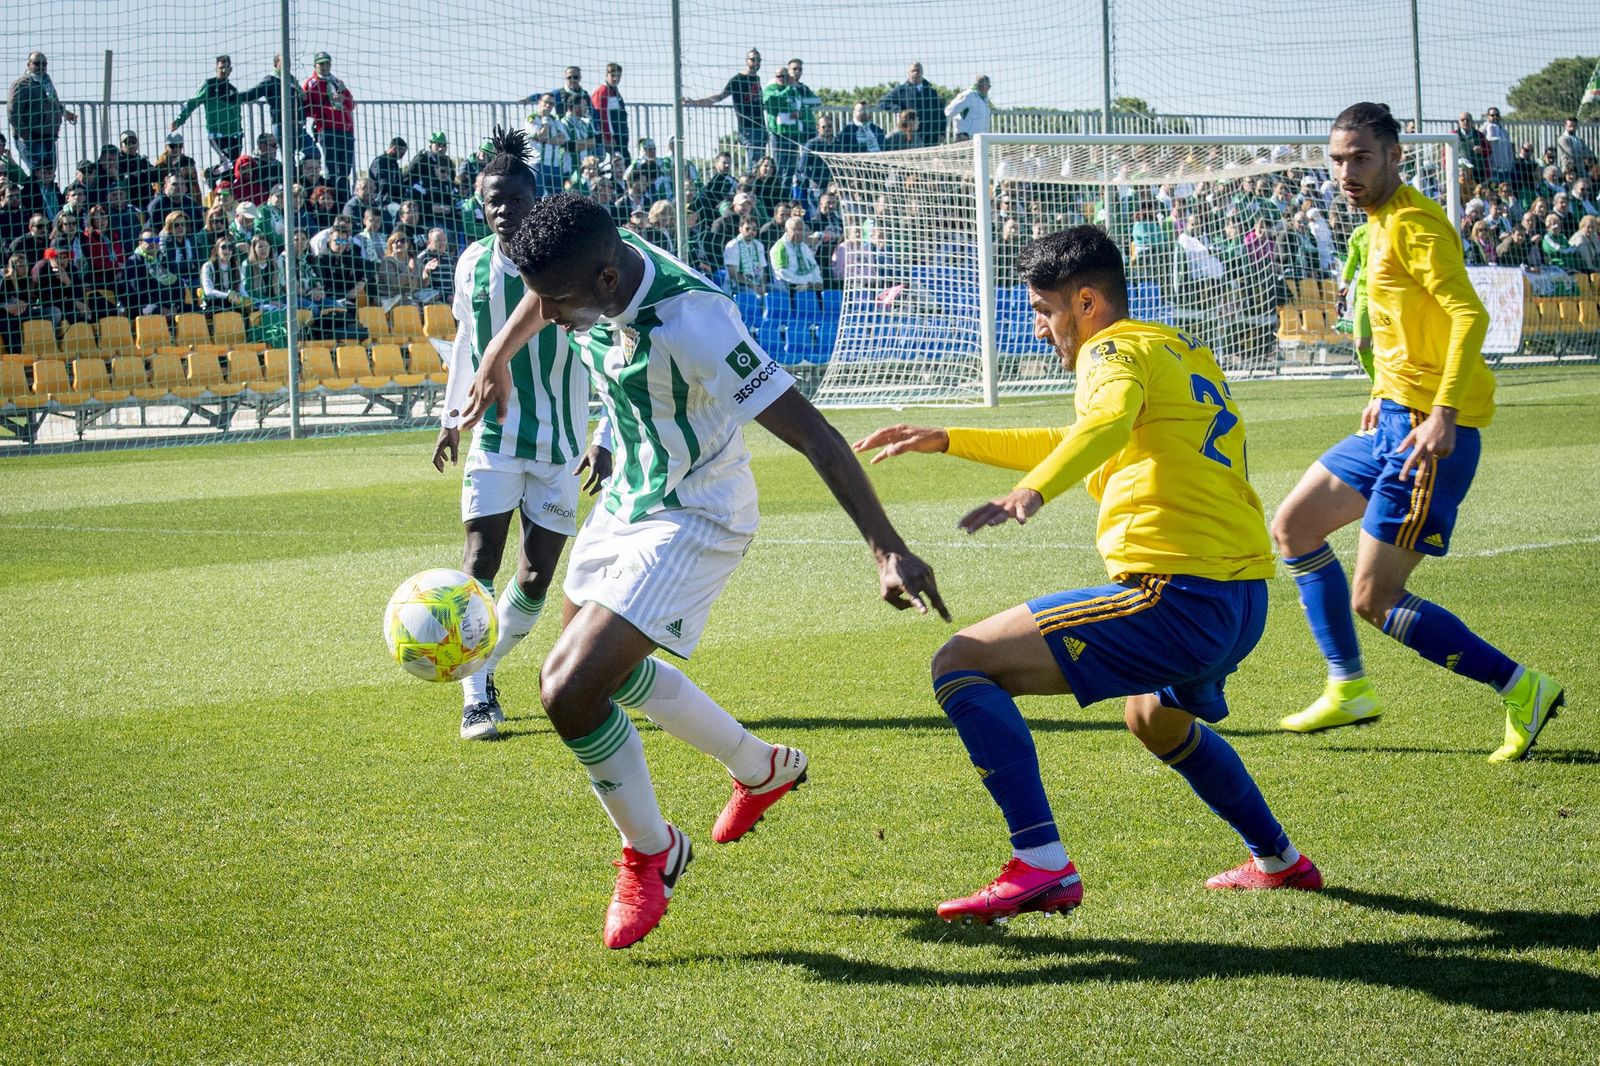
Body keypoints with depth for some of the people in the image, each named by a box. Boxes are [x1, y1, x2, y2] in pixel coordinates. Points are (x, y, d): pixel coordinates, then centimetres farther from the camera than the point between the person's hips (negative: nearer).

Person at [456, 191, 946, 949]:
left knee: (569, 689, -19)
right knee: (610, 667, 26)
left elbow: (811, 433, -34)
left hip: (692, 520, -9)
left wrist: (887, 549, -36)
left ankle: (650, 852, 6)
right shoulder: (583, 267, -14)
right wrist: (497, 359, 29)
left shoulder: (689, 324, -36)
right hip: (627, 498, 9)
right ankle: (761, 768, 46)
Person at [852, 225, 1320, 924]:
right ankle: (1278, 860, 45)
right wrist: (945, 441, 41)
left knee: (960, 664, -9)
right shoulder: (1183, 352, 26)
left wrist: (1032, 491, -45)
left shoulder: (1118, 350, -2)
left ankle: (1042, 865, -20)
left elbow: (1109, 422, -28)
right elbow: (1071, 448, 40)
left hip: (1178, 596, -10)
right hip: (1246, 600, 10)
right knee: (1154, 717, 41)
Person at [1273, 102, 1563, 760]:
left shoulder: (1413, 223, -15)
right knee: (1293, 527, 18)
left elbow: (1471, 316, -25)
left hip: (1431, 430, -10)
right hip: (1395, 419, 10)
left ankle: (1522, 690, -4)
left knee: (1374, 600, -11)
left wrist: (1442, 415, -32)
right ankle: (1349, 689, 23)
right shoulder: (1380, 225, 15)